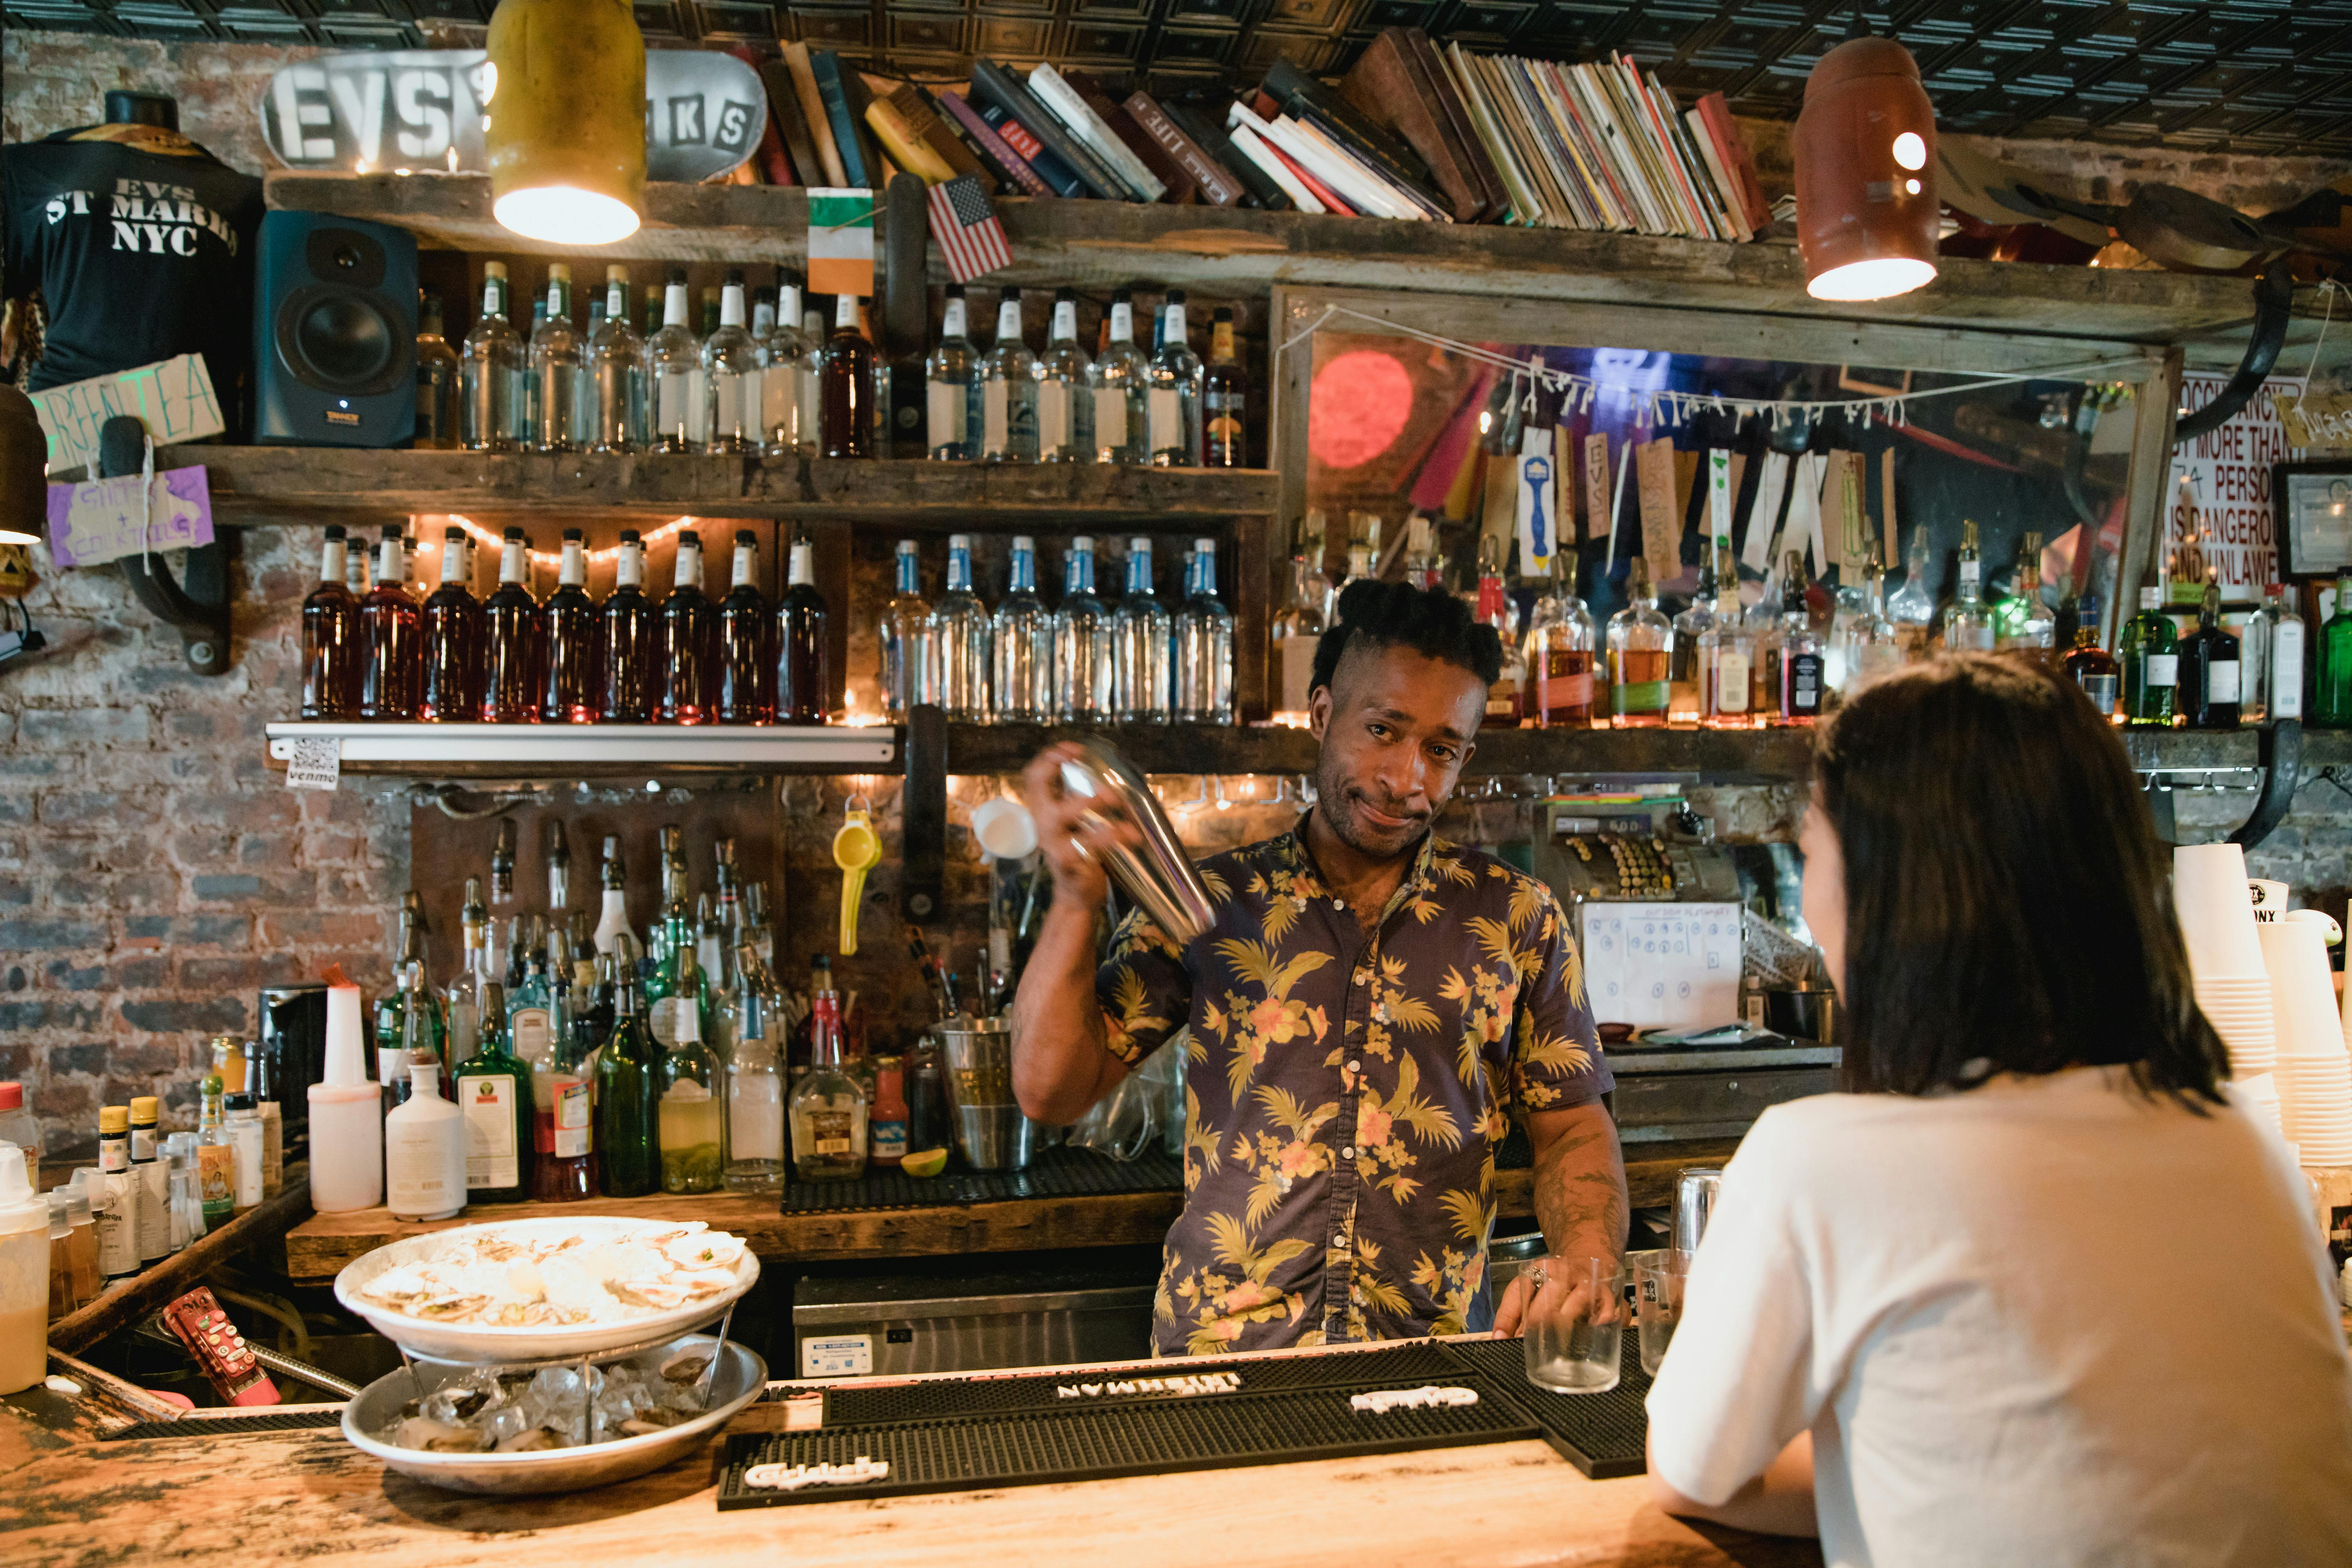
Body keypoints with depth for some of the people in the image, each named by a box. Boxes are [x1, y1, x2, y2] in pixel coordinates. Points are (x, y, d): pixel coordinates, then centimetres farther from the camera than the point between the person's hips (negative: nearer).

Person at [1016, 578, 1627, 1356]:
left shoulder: (1516, 918, 9)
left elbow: (1572, 1124, 11)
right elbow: (1050, 1088, 1)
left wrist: (1588, 1265, -9)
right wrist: (1076, 899, -12)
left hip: (1434, 1364, 1)